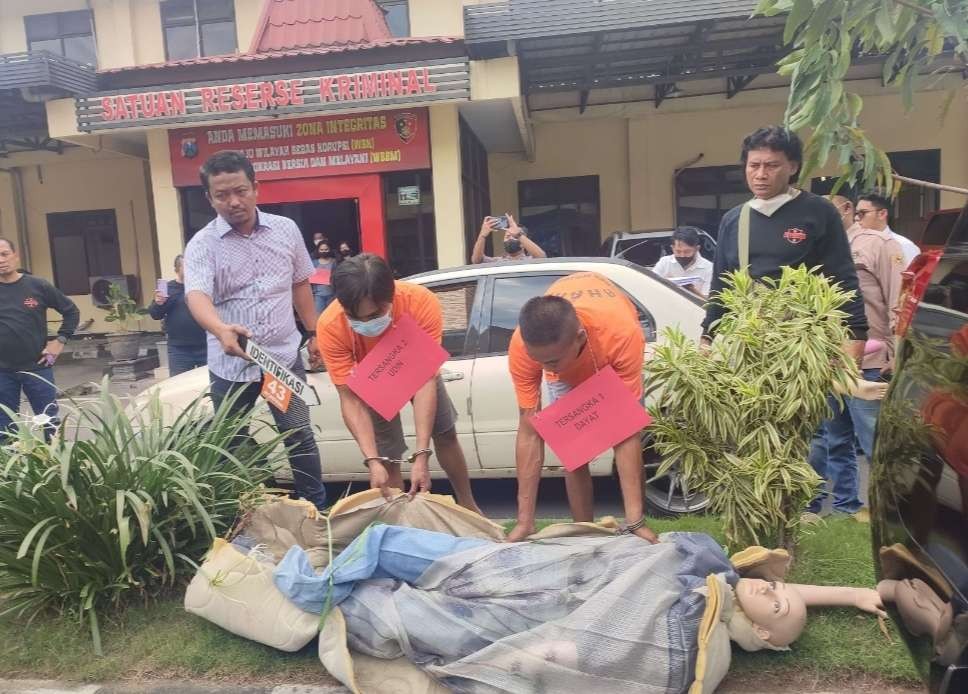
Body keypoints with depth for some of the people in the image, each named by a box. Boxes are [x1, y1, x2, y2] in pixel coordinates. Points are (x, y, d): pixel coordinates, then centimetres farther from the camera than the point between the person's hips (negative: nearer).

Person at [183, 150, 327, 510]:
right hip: (230, 364, 0)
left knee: (300, 437, 6)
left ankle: (316, 509, 22)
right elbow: (197, 295, -25)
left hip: (284, 355, 1)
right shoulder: (202, 245, -7)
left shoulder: (286, 229, 2)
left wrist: (314, 333, 12)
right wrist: (221, 329, -46)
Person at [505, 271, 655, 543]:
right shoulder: (521, 346, -41)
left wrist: (635, 520, -44)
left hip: (610, 355, -1)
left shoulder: (622, 334, -47)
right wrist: (525, 521, -33)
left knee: (628, 433, -6)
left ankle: (638, 522, 13)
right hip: (565, 368, 1)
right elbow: (530, 433, -34)